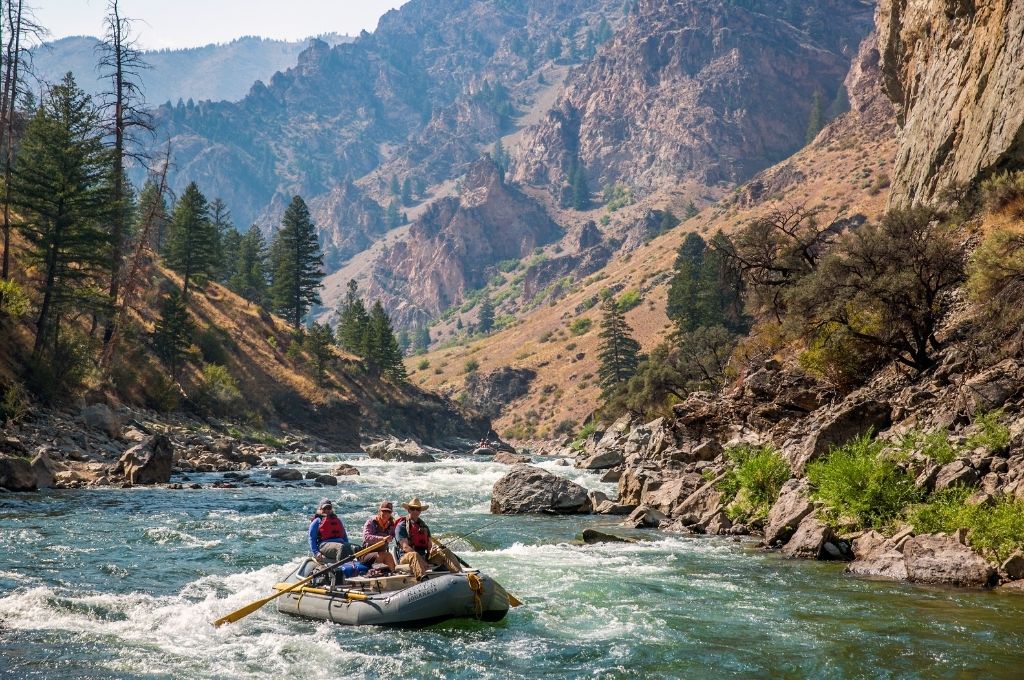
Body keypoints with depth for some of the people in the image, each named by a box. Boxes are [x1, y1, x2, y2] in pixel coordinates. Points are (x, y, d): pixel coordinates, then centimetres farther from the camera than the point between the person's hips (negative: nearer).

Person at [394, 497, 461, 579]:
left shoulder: (424, 526, 20)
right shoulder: (401, 526, 1)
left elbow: (429, 545, 14)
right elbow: (405, 547, -11)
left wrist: (432, 549, -13)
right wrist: (421, 561, -21)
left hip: (424, 556, 6)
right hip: (406, 557, -6)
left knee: (445, 552, -12)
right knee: (414, 555, -40)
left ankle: (459, 573, -39)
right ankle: (422, 577, -69)